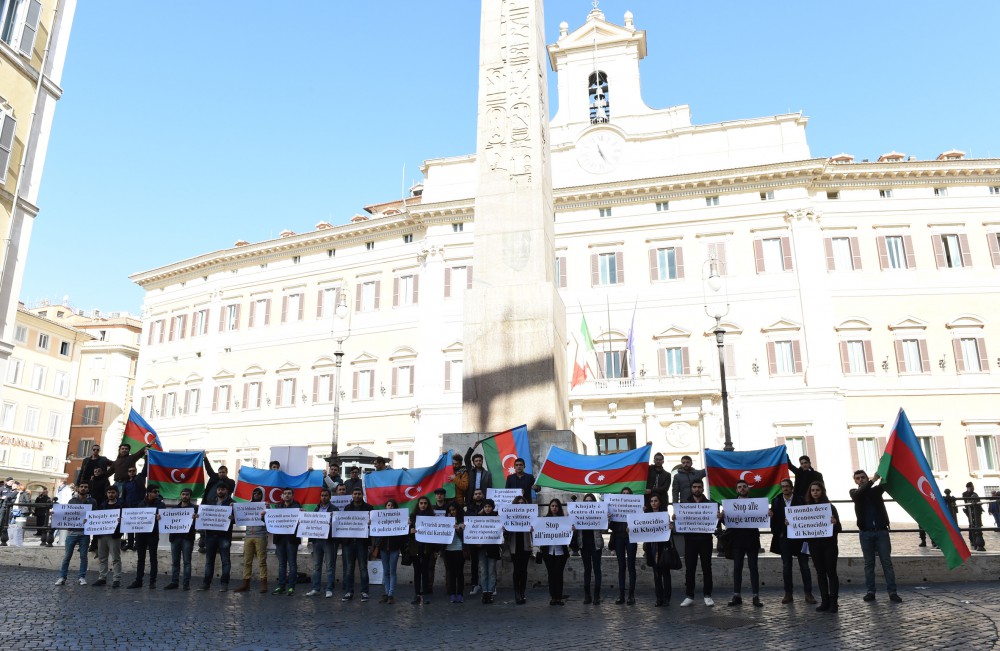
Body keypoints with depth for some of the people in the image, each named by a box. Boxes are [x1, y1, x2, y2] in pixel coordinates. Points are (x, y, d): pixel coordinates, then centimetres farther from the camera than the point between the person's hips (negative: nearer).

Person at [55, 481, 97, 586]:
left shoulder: (92, 502, 6)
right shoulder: (72, 501, 8)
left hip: (84, 533, -1)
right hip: (72, 532, 1)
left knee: (83, 556, 5)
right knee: (67, 556, 3)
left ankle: (82, 577, 12)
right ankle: (62, 577, 10)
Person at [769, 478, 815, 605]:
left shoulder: (800, 500, -4)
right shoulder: (776, 501, 3)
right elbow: (774, 518, 3)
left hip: (799, 536, -2)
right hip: (784, 537, 2)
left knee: (804, 566, 4)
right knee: (786, 566, 7)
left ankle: (808, 593, 11)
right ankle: (788, 593, 14)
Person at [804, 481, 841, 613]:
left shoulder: (830, 507, -4)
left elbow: (838, 529, -6)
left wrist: (834, 523, -28)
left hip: (829, 544, -3)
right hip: (814, 545, 3)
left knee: (831, 572, -1)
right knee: (820, 573, 7)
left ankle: (834, 602, 3)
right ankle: (825, 601, 12)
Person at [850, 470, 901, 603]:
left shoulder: (876, 490, 10)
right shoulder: (854, 492, 6)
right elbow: (859, 493, -18)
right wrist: (873, 480, -28)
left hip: (881, 531, 1)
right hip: (865, 533, -1)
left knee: (887, 562, 0)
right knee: (869, 563, 3)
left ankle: (892, 592, 1)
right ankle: (870, 591, 6)